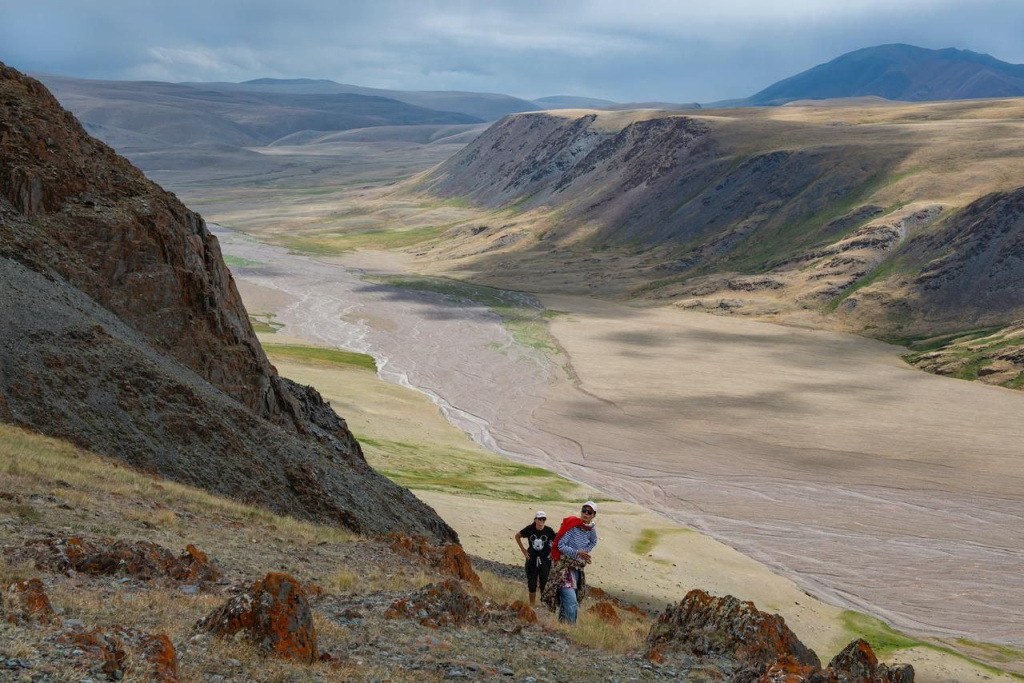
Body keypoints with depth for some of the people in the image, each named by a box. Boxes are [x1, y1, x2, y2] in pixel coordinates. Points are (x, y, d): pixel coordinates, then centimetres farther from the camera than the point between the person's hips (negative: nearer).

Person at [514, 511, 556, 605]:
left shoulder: (549, 531, -11)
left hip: (545, 560, -1)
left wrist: (552, 553, -3)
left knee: (544, 584, -1)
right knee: (531, 584, 8)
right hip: (532, 559, 2)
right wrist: (523, 550, 6)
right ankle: (532, 604, 21)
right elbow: (517, 536, 8)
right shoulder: (530, 529, -8)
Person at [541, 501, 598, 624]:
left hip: (578, 568, 7)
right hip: (564, 567, -7)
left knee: (566, 602, 12)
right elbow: (560, 545, -15)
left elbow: (593, 542, 29)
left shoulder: (591, 529, 6)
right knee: (571, 603, -18)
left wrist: (585, 552, 13)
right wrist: (577, 552, -24)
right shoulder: (572, 526, -12)